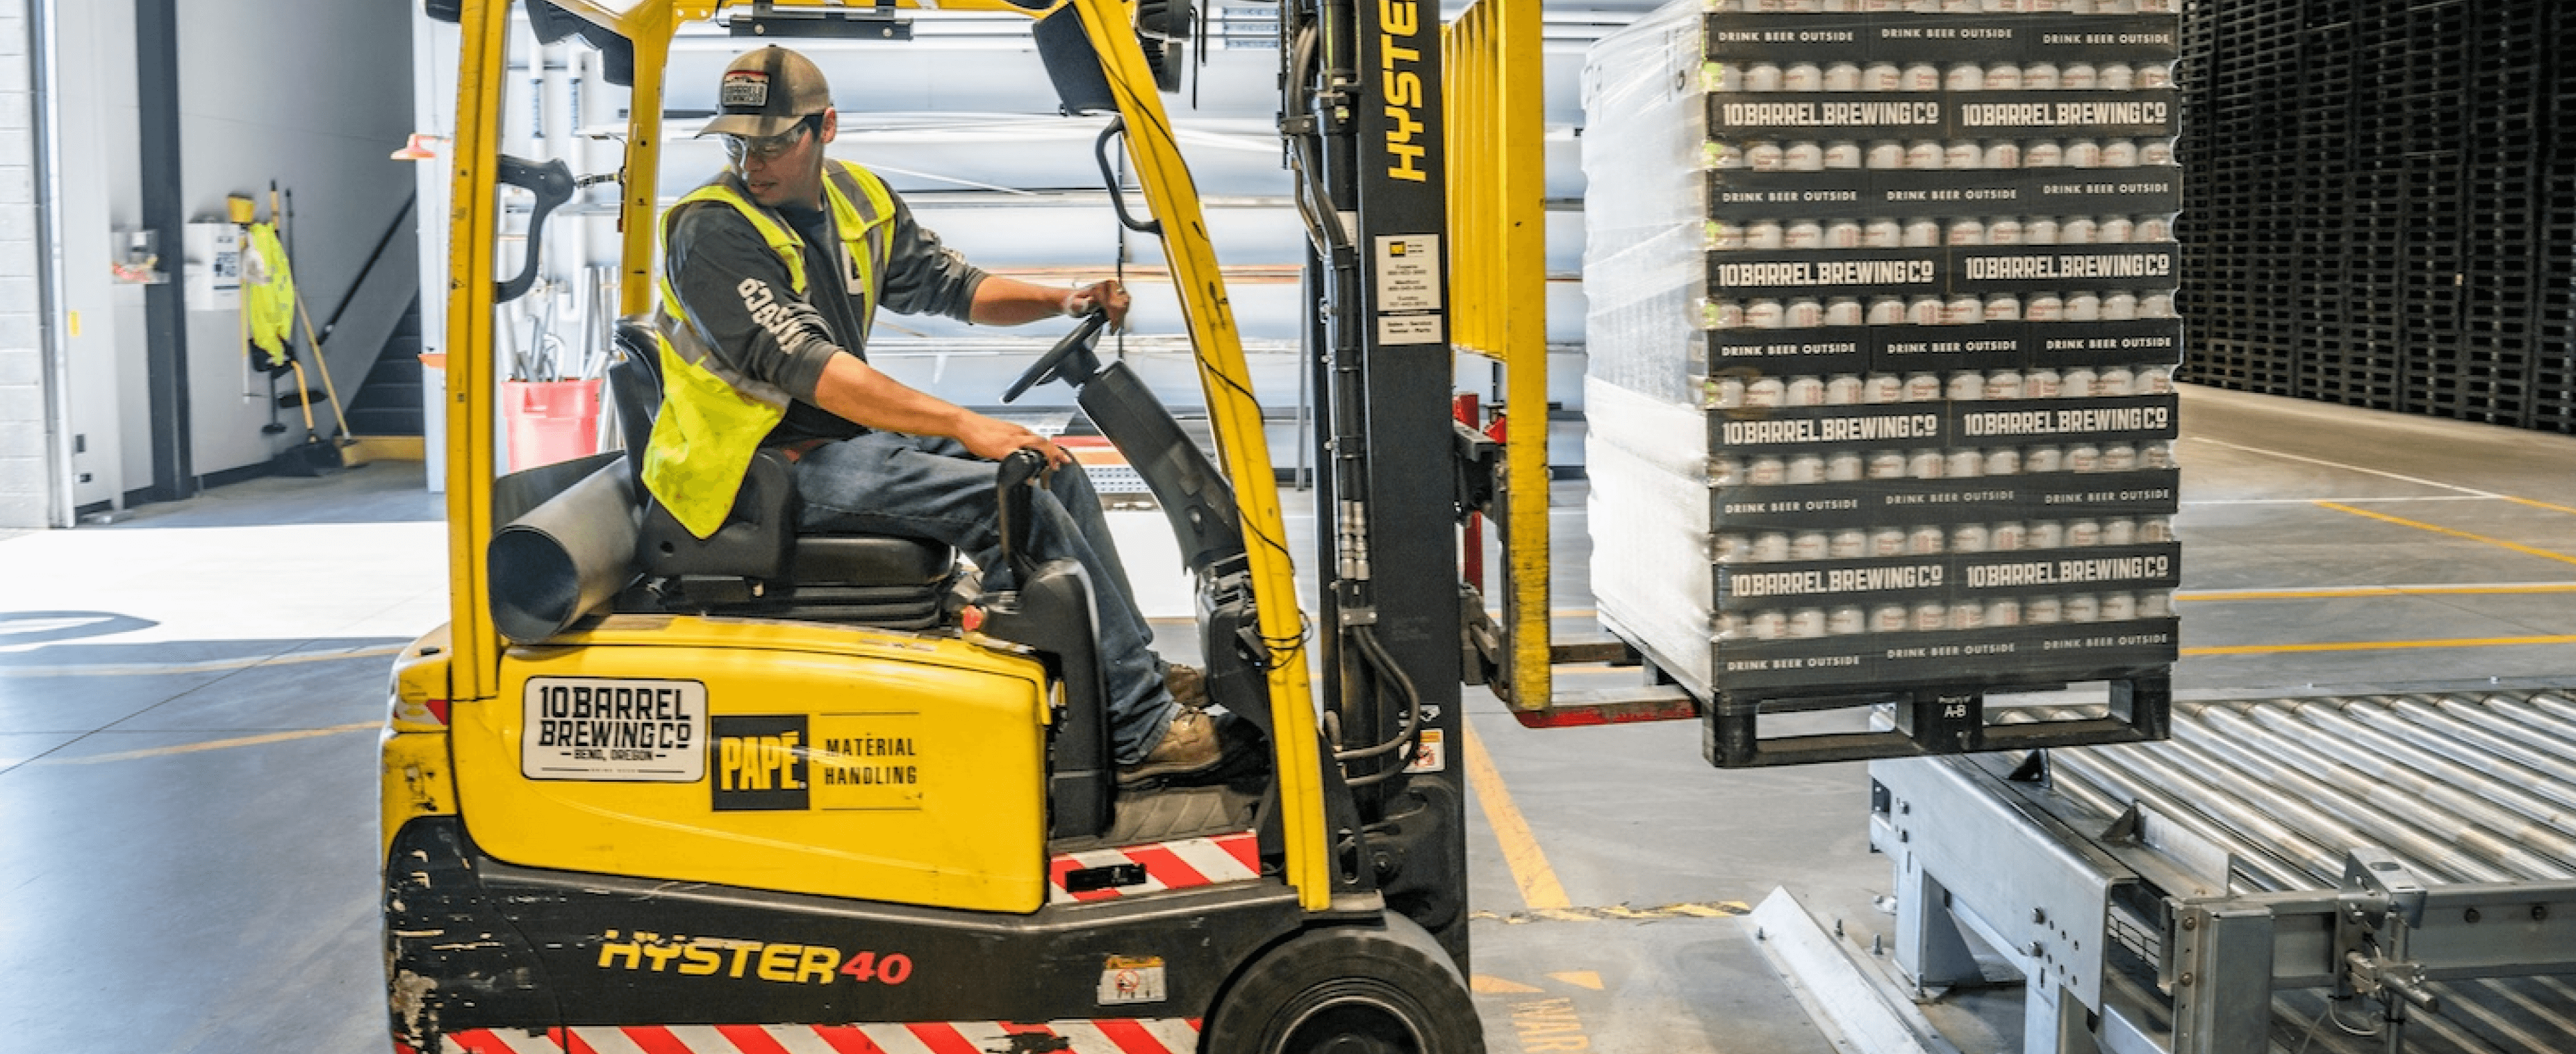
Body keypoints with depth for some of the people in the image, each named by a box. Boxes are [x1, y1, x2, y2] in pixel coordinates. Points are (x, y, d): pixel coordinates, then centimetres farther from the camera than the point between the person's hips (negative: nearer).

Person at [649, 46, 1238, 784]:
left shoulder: (858, 200, 6)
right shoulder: (712, 232, -17)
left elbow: (952, 285, 19)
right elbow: (805, 367, -28)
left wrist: (1065, 302, 0)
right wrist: (966, 426, -33)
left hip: (852, 434, 9)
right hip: (771, 461, -9)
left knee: (1054, 471, 5)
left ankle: (1138, 673, 13)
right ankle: (1138, 732, -16)